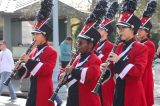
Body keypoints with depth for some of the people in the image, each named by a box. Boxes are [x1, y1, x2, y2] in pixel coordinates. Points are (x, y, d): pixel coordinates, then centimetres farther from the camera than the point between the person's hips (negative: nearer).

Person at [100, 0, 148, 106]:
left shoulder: (141, 48, -11)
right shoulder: (119, 46, 12)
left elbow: (138, 71, -23)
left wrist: (119, 60, -27)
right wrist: (107, 67, -5)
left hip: (133, 92, -7)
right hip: (119, 90, 7)